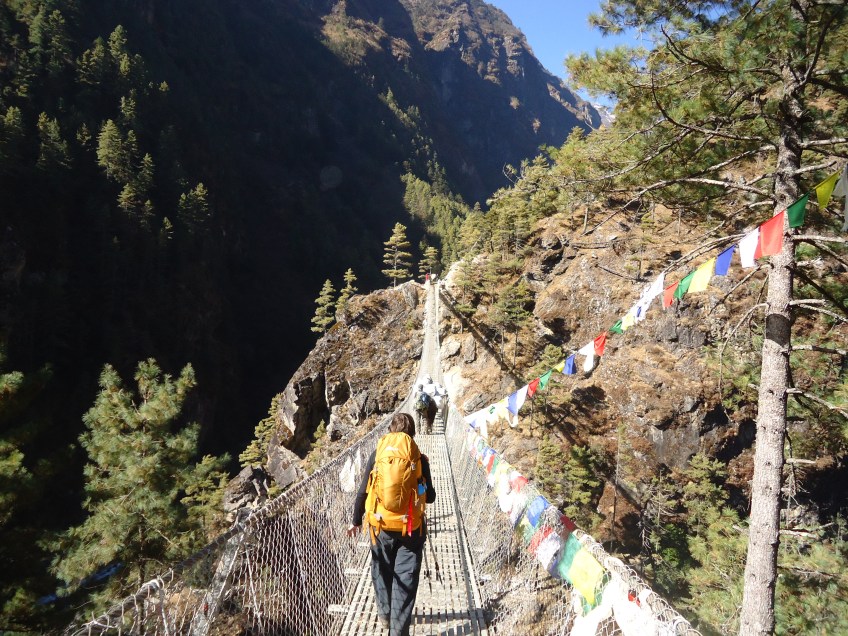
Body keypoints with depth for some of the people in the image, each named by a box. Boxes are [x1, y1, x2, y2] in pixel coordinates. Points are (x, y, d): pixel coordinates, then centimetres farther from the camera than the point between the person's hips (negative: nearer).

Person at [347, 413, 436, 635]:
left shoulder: (377, 455, -4)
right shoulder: (419, 458, -6)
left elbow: (363, 491, 0)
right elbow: (430, 497, 0)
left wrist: (356, 520, 12)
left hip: (381, 525, 2)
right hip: (411, 527, -1)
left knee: (382, 571, 23)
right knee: (405, 578, 8)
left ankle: (385, 614, 40)